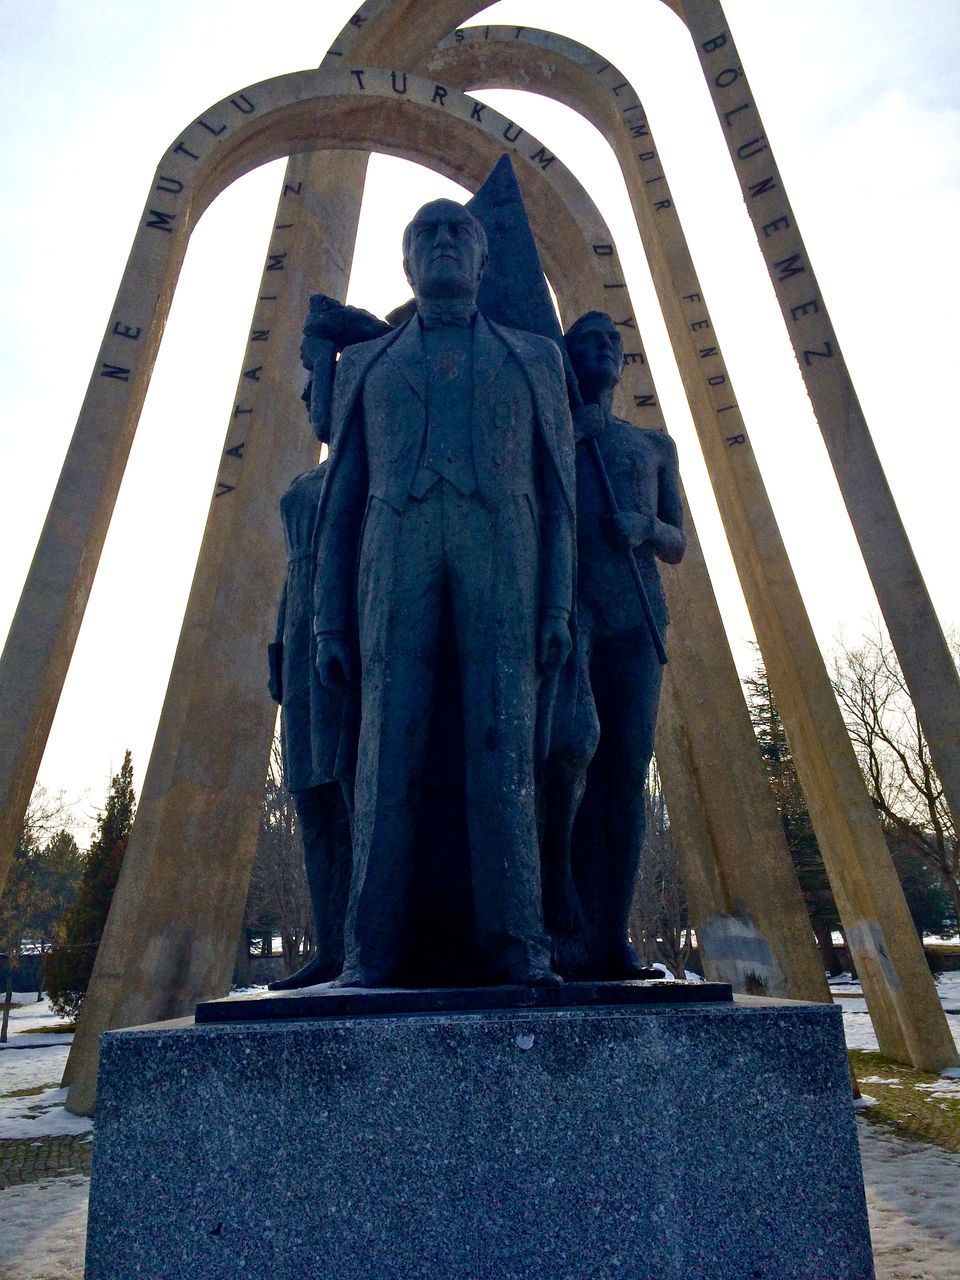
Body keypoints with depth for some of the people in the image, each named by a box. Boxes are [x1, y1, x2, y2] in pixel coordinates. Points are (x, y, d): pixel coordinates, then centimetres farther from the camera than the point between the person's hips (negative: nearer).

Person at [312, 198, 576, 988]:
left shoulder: (534, 358, 25)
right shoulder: (366, 365, 27)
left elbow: (557, 492, 14)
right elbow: (342, 502, 18)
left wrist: (558, 607, 0)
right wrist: (331, 623, 7)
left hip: (502, 550, 0)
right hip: (397, 554, 1)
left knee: (502, 746, -11)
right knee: (390, 751, -9)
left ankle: (517, 948, -8)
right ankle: (373, 955, -5)